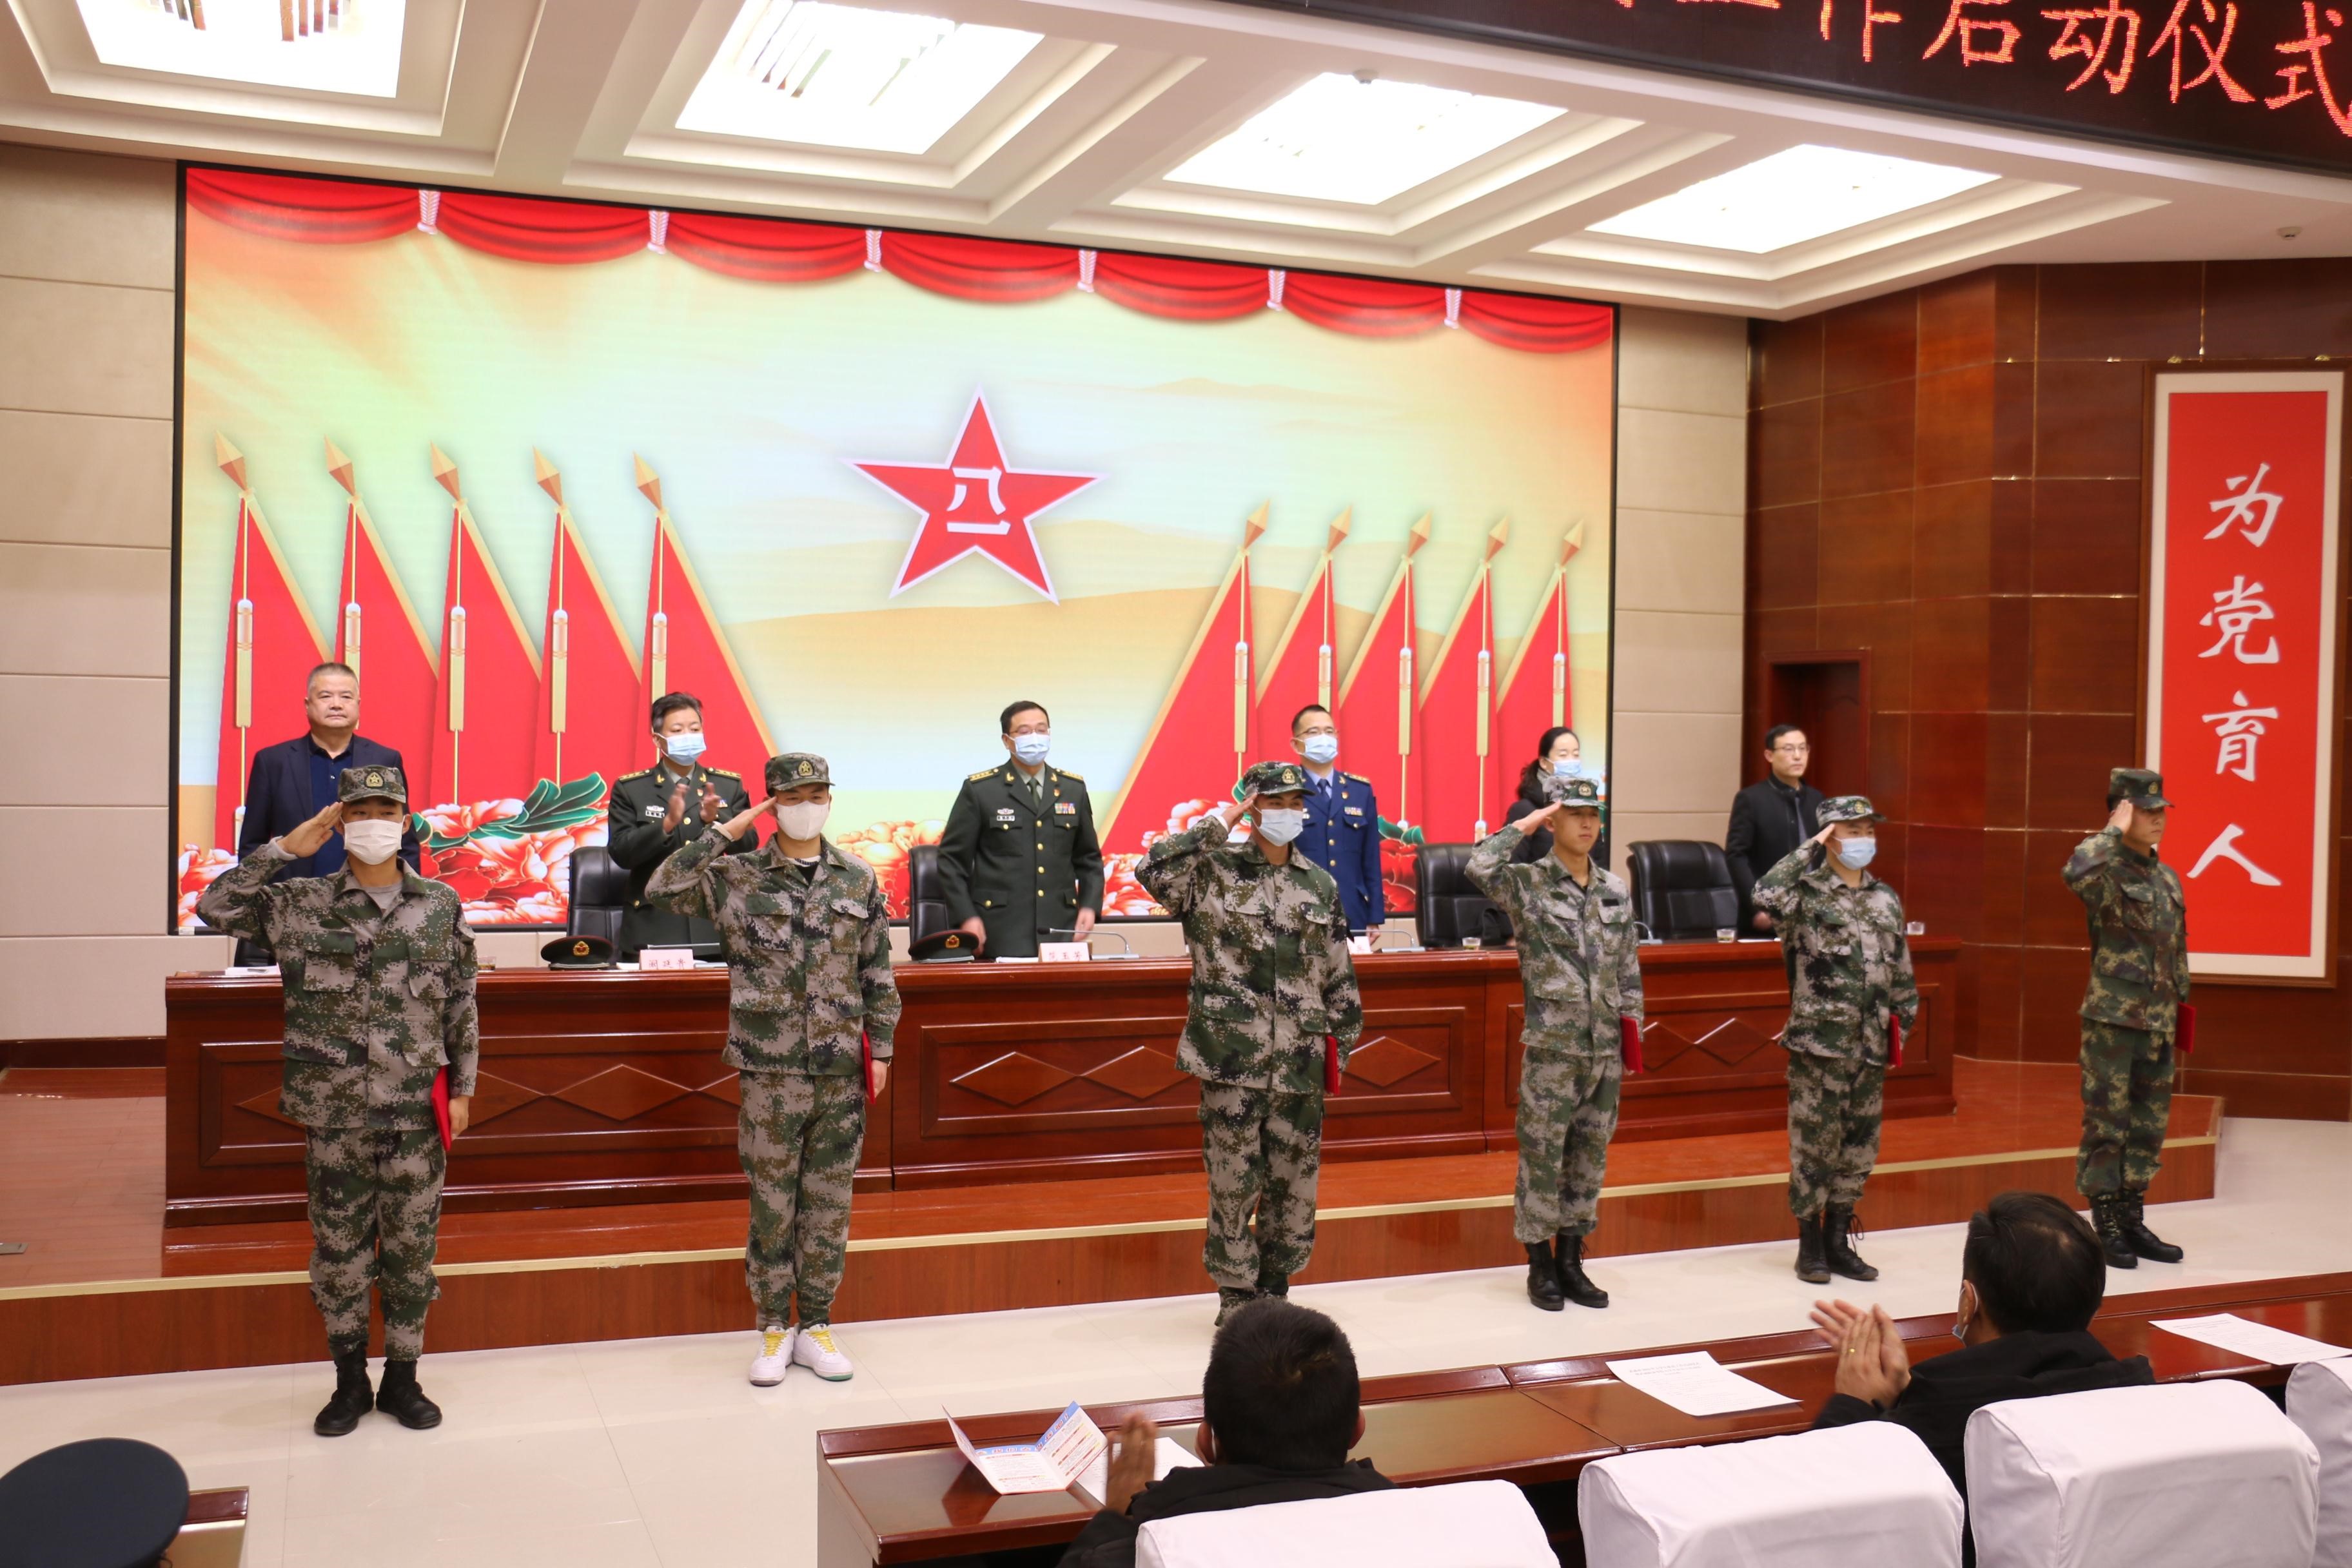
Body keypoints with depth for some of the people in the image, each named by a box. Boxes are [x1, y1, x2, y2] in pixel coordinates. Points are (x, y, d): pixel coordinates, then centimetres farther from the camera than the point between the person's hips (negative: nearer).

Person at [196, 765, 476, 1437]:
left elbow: (461, 1002, 6)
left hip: (416, 1113, 0)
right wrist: (284, 848, -12)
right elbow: (216, 906, -8)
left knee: (411, 1250, 8)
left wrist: (463, 1087, 4)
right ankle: (350, 1382, 25)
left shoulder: (441, 905, 2)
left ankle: (402, 1381, 23)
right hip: (332, 1113, 0)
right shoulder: (300, 903, 1)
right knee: (339, 1251, 10)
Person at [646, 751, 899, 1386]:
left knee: (828, 1205, 9)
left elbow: (877, 973, 9)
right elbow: (663, 888, -17)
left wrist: (881, 1048, 5)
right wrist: (725, 833, -15)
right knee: (771, 1207, 6)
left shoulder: (858, 880, 5)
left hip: (842, 1072, 2)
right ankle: (774, 1332, 19)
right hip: (770, 1072, -2)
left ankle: (816, 1329, 21)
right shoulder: (737, 877, -1)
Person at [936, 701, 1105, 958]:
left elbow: (1089, 858, 18)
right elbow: (951, 860, 1)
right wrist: (966, 917, -8)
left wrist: (1089, 906, 3)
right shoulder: (979, 790, 1)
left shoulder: (1073, 788, 12)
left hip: (1061, 930, 3)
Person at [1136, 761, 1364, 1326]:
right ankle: (1236, 1297, 18)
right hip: (1232, 1059, -4)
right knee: (1233, 1183, 4)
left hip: (1300, 1064, 4)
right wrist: (1218, 824, -16)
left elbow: (1339, 973, 14)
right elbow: (1154, 870, -23)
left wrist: (1342, 1039, 11)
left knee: (1295, 1183, 9)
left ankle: (1275, 1290, 26)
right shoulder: (1213, 872, -2)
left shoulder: (1320, 886, 10)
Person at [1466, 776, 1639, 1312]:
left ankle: (1571, 1261, 23)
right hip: (1551, 1047, -5)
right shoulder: (1527, 884, -6)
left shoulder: (1616, 892, 9)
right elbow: (1479, 867, -28)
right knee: (1542, 1157, 2)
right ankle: (1540, 1266, 14)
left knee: (1590, 1156, 11)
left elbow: (1629, 969, 14)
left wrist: (1631, 1030, 11)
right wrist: (1524, 826, -16)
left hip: (1604, 1048, 5)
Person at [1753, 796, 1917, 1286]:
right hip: (1818, 1044, -6)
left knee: (1860, 1148, 11)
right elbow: (1767, 896, -30)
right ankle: (1810, 1246, 13)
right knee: (1814, 1145, 1)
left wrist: (1906, 1021, 13)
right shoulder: (1807, 893, -7)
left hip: (1870, 1047, 6)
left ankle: (1838, 1241, 24)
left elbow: (1901, 970, 18)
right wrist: (1809, 850, -20)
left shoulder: (1886, 900, 12)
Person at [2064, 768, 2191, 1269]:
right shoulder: (2106, 872, -11)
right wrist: (2114, 831, -23)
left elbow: (2178, 952, 20)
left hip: (2158, 1025, 7)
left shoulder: (2169, 879, 13)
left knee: (2149, 1125, 12)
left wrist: (2180, 1006, 18)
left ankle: (2132, 1219, 23)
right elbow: (2076, 873, -37)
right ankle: (2106, 1227, 6)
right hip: (2112, 1019, -7)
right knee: (2106, 1123, -1)